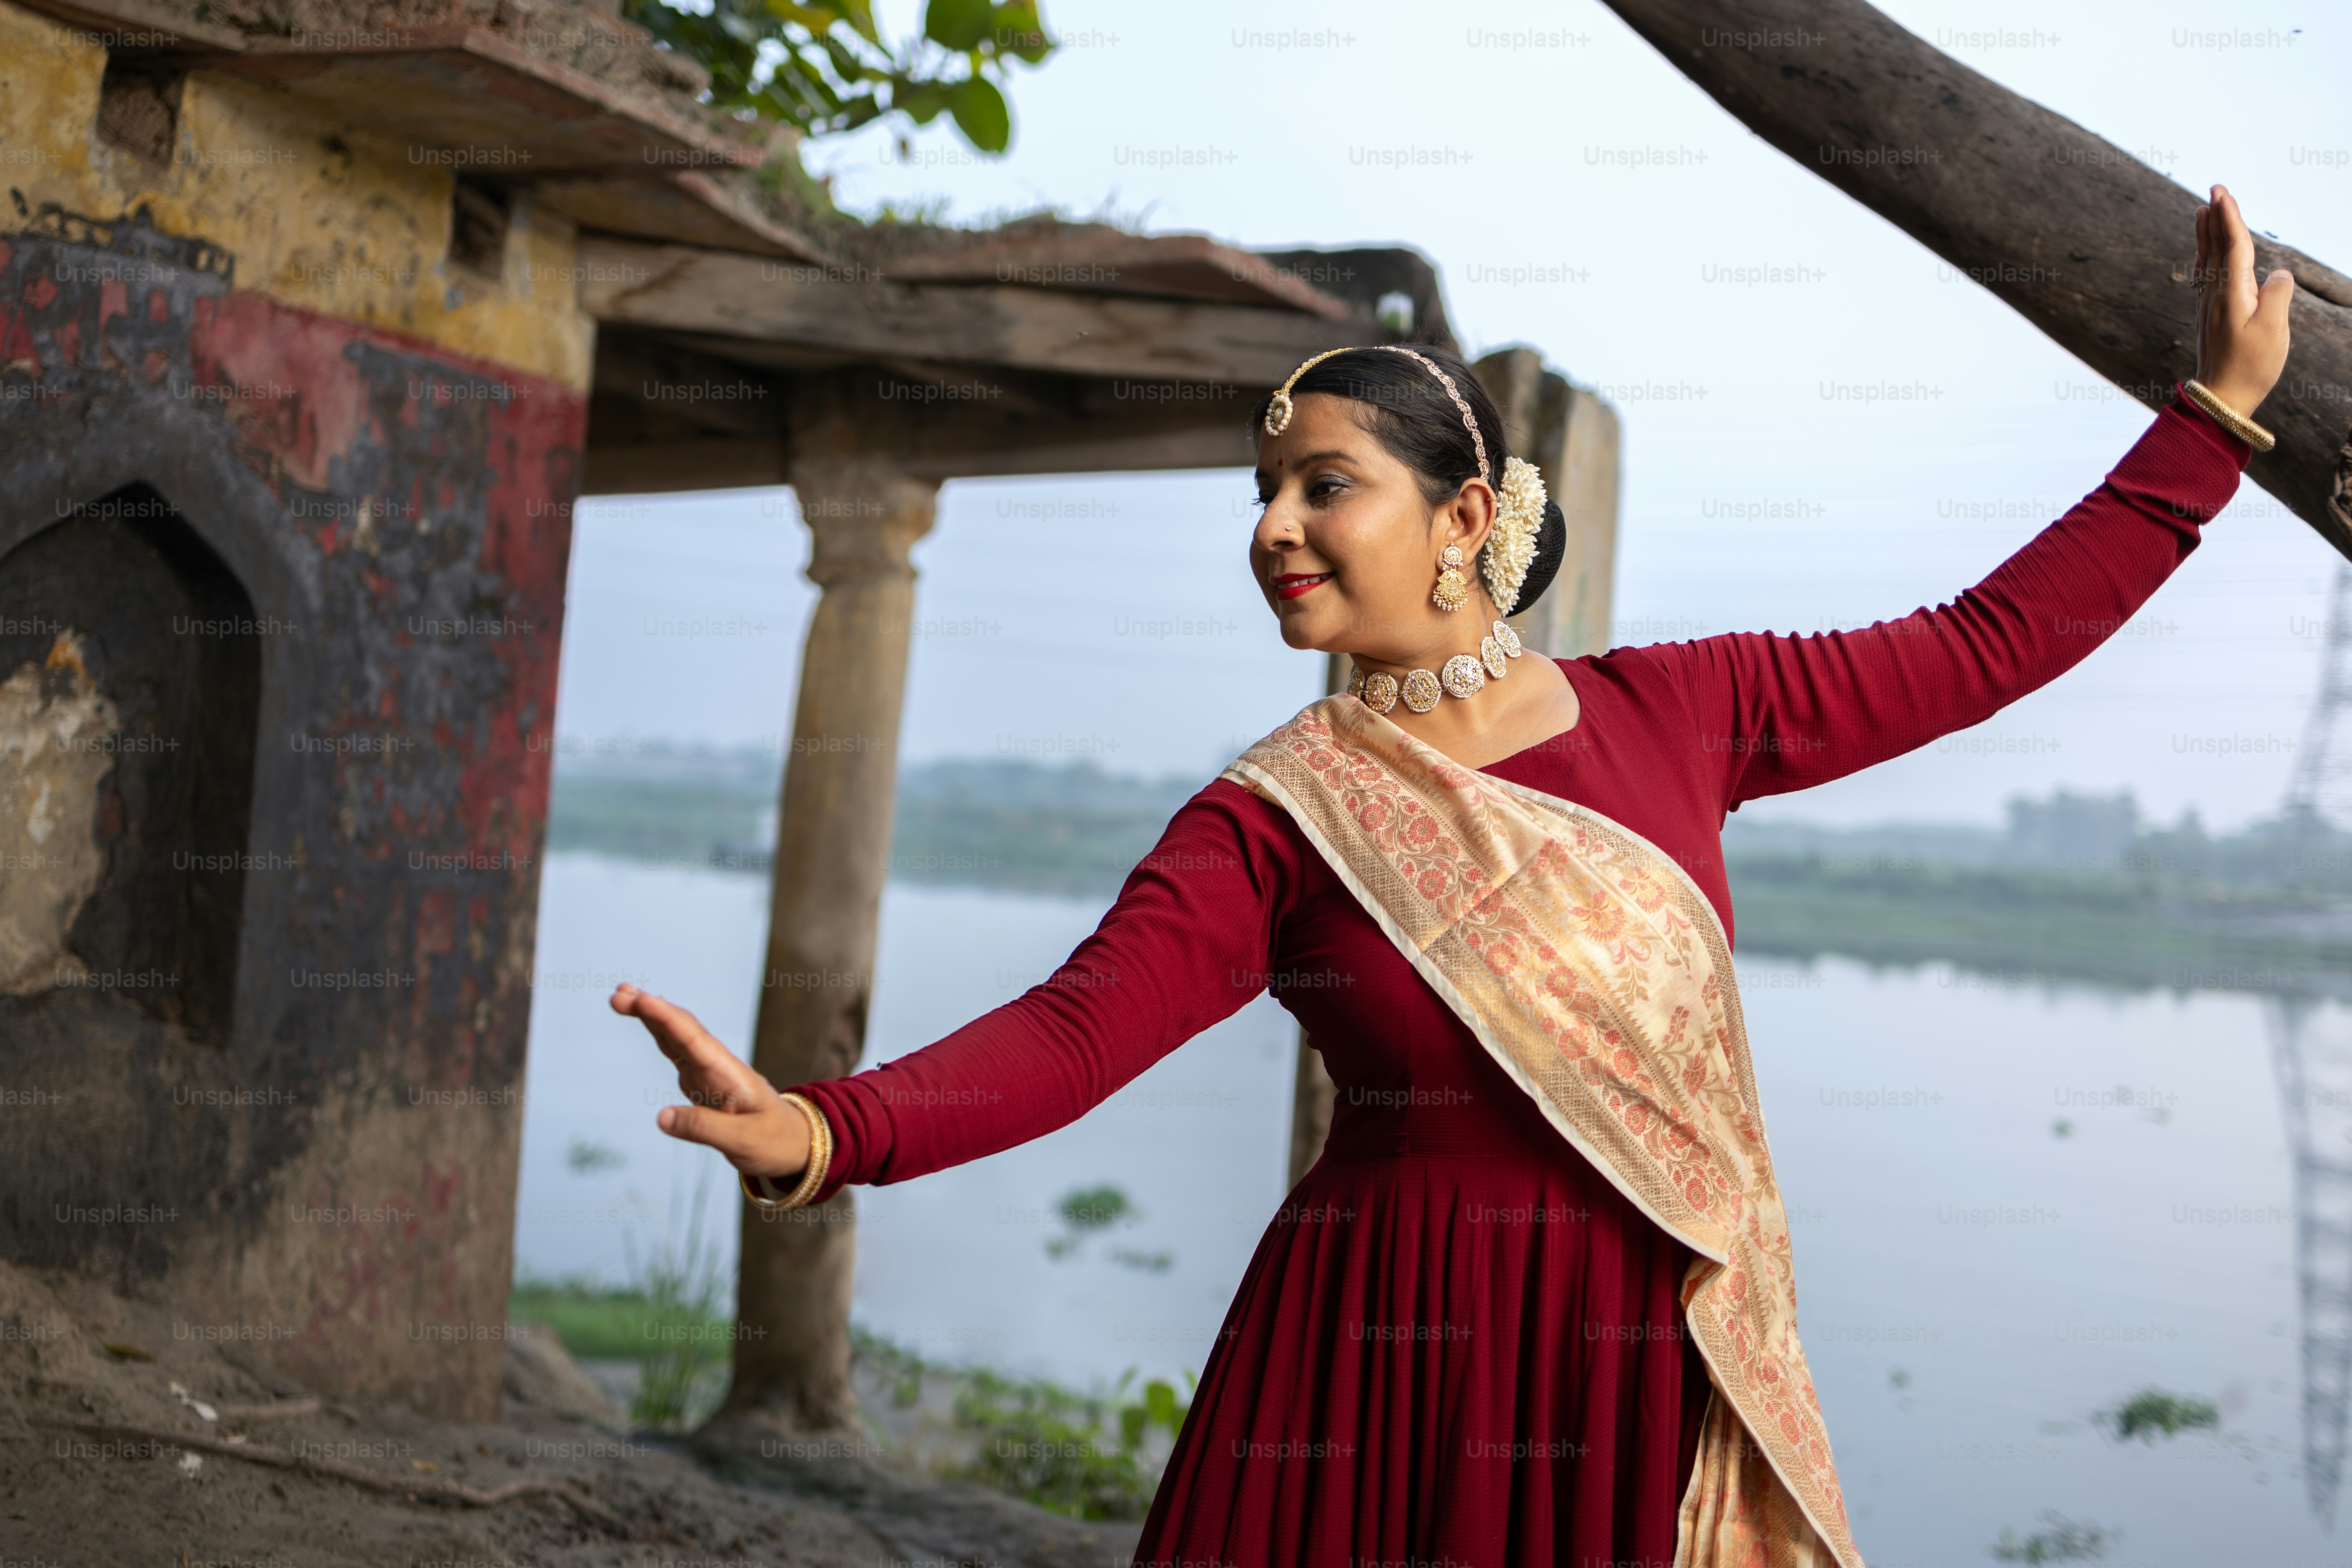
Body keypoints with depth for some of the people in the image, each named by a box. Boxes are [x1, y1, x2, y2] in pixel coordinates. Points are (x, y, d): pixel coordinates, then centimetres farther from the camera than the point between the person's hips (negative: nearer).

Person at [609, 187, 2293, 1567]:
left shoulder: (1671, 712, 3)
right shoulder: (1271, 822, -4)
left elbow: (1987, 643, 8)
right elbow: (1068, 1036, -17)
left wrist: (2220, 403, 10)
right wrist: (816, 1129, -35)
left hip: (1660, 1374, 2)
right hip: (1395, 1377, -2)